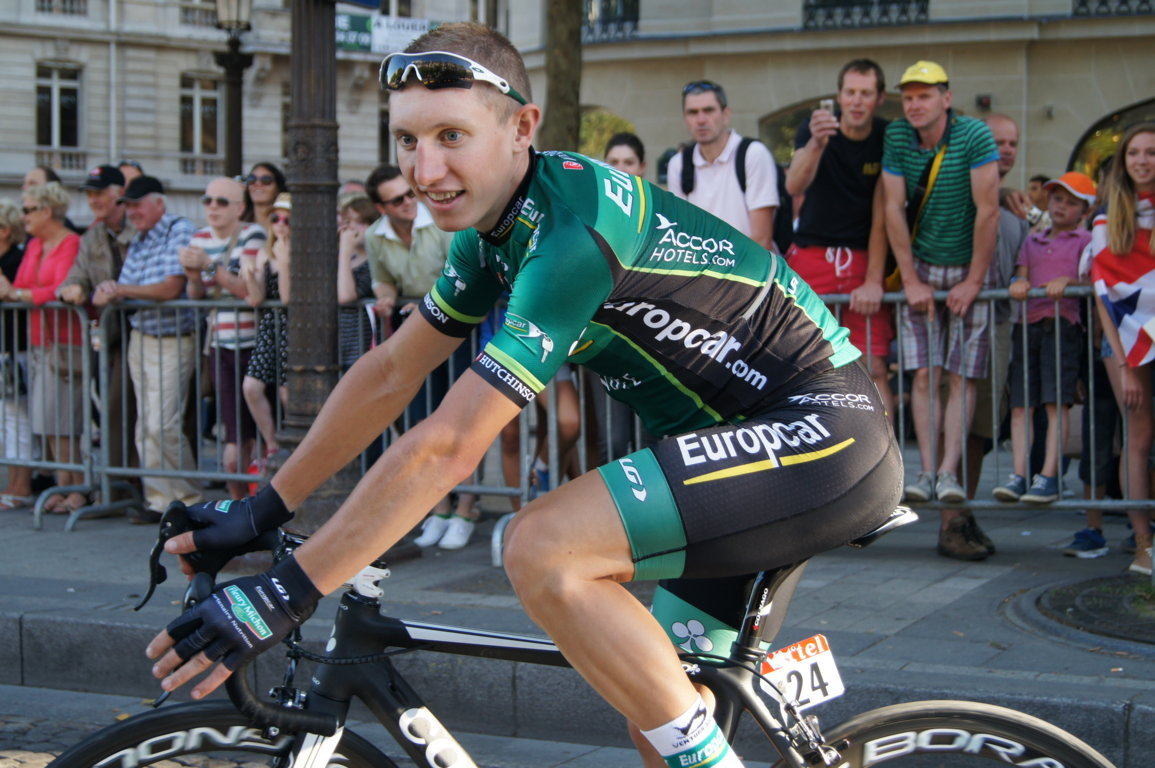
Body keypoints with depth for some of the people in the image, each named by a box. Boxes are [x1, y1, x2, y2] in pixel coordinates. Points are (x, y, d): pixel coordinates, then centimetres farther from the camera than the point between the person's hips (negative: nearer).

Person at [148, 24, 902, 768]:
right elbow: (391, 374, 13)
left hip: (828, 435, -9)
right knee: (647, 692, 12)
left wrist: (288, 591, -24)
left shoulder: (574, 228, -25)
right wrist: (263, 510, 12)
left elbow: (446, 447, -28)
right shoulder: (497, 223, 4)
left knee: (542, 548, -24)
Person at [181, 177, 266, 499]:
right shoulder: (200, 238, 11)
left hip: (252, 344, -4)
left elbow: (247, 288, -17)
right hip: (220, 346, 5)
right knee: (235, 440, 3)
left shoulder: (252, 235, -6)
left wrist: (209, 265, -24)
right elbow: (195, 295, 12)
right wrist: (193, 275, -8)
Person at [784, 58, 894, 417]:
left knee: (874, 368, -7)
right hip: (811, 255, 0)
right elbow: (794, 186, -24)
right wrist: (816, 143, -41)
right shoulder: (815, 128, -5)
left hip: (863, 259, 0)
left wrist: (874, 281, -9)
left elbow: (881, 217, -3)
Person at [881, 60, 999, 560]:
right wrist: (911, 280, -6)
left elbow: (987, 210, -15)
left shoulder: (975, 137, -14)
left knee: (962, 375, -6)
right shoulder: (897, 138, -4)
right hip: (921, 268, 2)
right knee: (923, 373, -5)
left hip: (968, 269, -2)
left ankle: (949, 472, -8)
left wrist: (972, 281, -14)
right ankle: (927, 471, -6)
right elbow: (893, 209, -3)